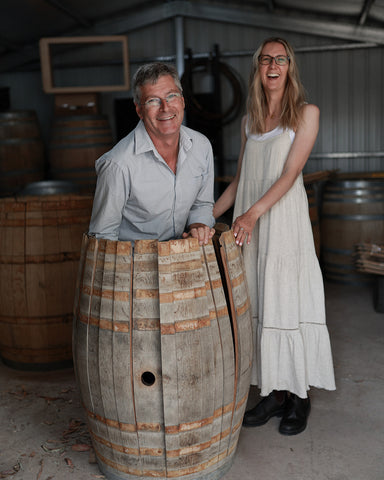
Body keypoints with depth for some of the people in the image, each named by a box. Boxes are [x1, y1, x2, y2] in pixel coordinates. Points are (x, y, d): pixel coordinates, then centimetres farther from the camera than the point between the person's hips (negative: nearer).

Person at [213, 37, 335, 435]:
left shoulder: (306, 113, 2)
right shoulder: (249, 120, 16)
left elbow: (291, 172, -11)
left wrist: (253, 213, -22)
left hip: (284, 216, -5)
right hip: (247, 223, 5)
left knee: (288, 301, -2)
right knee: (259, 305, 6)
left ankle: (298, 398, 12)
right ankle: (273, 393, 17)